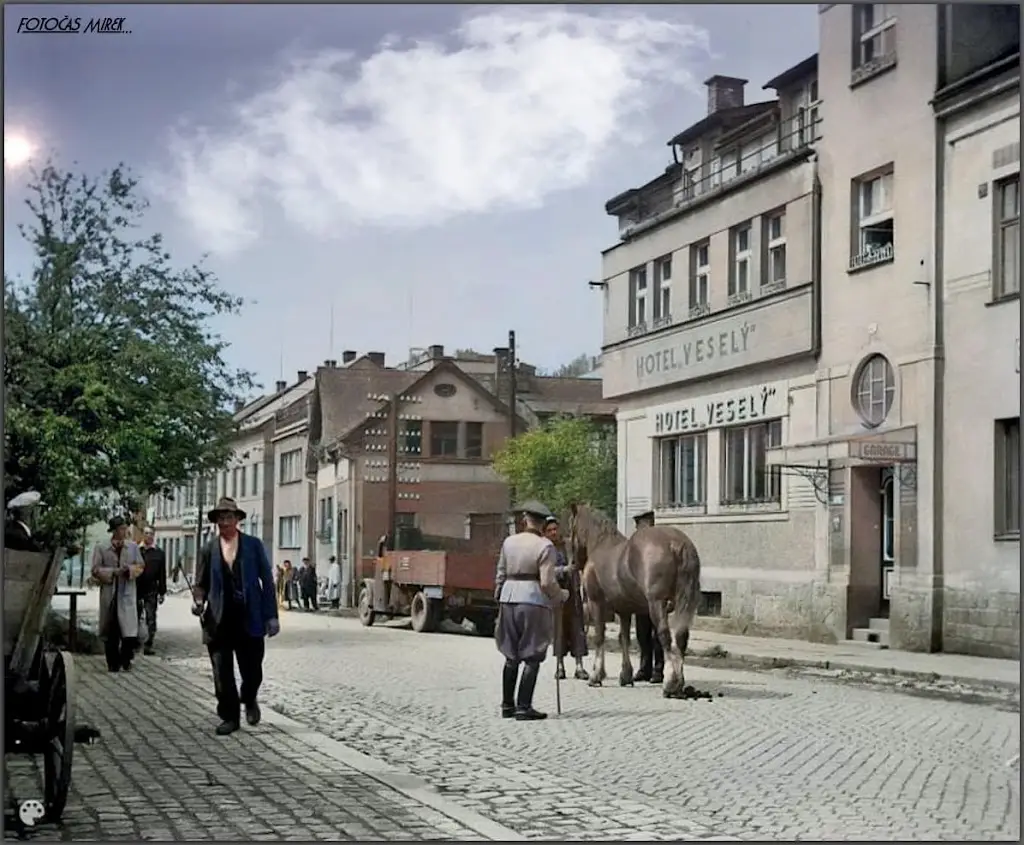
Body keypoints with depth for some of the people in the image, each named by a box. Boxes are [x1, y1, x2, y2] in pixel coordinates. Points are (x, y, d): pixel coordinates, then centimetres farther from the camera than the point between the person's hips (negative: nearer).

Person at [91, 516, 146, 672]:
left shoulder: (133, 547, 7)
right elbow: (96, 570, -3)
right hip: (109, 593, -1)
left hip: (127, 593, 1)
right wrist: (113, 572, -14)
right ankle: (113, 663, 15)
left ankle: (126, 659, 9)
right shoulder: (101, 548, 1)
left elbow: (141, 566, 9)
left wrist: (130, 569, -10)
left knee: (130, 630, -9)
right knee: (111, 632, 6)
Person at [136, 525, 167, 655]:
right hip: (136, 590, 1)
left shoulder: (159, 553, 5)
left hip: (151, 592, -1)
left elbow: (162, 575, 5)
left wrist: (162, 592, 0)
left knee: (151, 619, -3)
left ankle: (148, 645, 0)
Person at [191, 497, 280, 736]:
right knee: (222, 673, 1)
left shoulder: (253, 545, 4)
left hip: (249, 619, -1)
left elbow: (267, 580, 3)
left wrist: (271, 616, -3)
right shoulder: (209, 549, 7)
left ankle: (249, 700, 34)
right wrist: (198, 601, -11)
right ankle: (230, 717, 15)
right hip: (219, 620, 1)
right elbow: (201, 584, 11)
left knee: (252, 670, 5)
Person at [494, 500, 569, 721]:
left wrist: (499, 597, 24)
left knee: (511, 657, 16)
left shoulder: (509, 542, 6)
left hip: (509, 598, 5)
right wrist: (562, 595, 4)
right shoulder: (545, 546, -10)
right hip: (534, 601, -5)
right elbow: (547, 583, -14)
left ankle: (507, 705, 22)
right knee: (532, 657, 3)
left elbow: (500, 575, 12)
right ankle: (523, 707, 0)